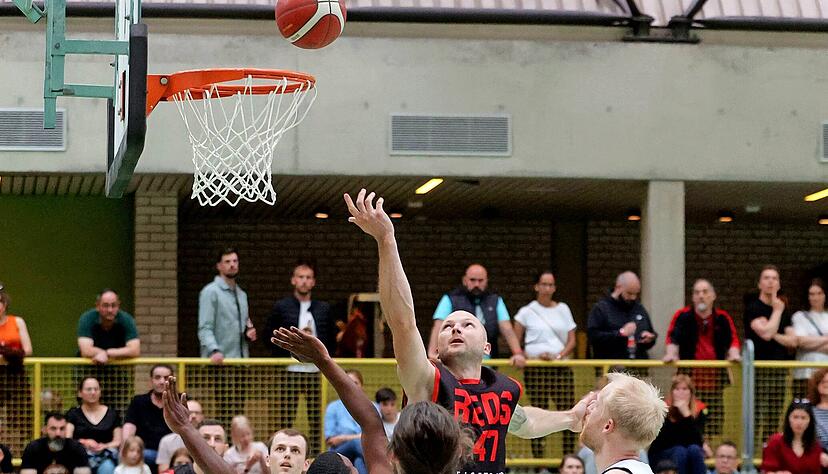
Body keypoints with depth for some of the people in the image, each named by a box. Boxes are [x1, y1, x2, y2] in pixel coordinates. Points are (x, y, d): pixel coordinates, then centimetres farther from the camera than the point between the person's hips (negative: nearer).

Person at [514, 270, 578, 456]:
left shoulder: (563, 309, 14)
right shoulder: (527, 312, 5)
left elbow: (571, 341, 11)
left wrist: (559, 355, -7)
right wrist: (529, 357, -11)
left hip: (561, 367, 3)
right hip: (535, 369, -3)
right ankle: (538, 460, -5)